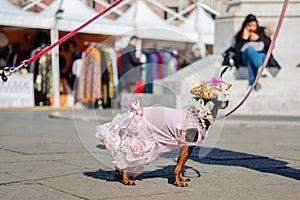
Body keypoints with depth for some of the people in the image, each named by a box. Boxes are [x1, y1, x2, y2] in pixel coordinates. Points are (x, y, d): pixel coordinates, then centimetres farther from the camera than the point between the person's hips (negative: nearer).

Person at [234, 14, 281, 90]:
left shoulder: (261, 32, 19)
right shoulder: (240, 35, 16)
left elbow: (269, 43, 3)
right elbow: (237, 50, 0)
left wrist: (259, 37, -8)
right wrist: (243, 38, -7)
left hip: (262, 56, 1)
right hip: (245, 58, -1)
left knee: (260, 56, -38)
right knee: (250, 49, -36)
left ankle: (252, 85, -58)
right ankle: (260, 68, -67)